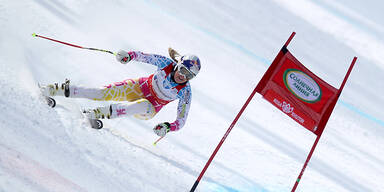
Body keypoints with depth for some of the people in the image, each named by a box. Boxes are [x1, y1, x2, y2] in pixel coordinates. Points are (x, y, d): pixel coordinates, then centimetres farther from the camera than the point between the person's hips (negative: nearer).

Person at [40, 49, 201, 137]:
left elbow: (181, 121, -22)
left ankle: (101, 113, -43)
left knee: (143, 106, -39)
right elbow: (142, 56, -7)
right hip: (141, 87, 2)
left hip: (150, 108, -2)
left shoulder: (185, 92, -22)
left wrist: (168, 127, -42)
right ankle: (61, 89, -8)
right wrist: (128, 55, -28)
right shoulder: (166, 63, -18)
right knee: (105, 93, -18)